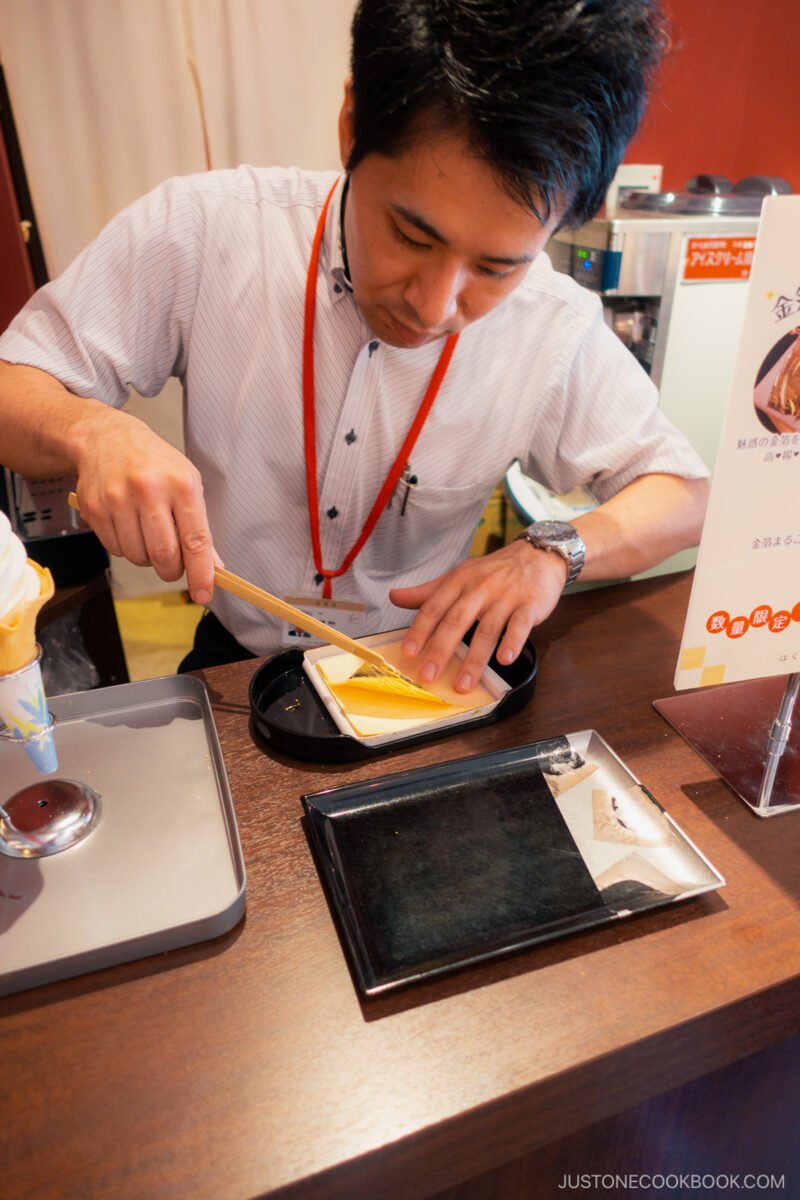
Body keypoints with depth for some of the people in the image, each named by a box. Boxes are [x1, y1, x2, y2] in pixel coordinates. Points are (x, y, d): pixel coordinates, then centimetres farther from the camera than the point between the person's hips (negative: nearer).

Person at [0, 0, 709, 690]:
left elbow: (684, 495, -2)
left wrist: (552, 553, -21)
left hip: (422, 662, 0)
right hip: (238, 656, 1)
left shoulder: (557, 334, -13)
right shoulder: (201, 231, -15)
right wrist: (91, 430, -30)